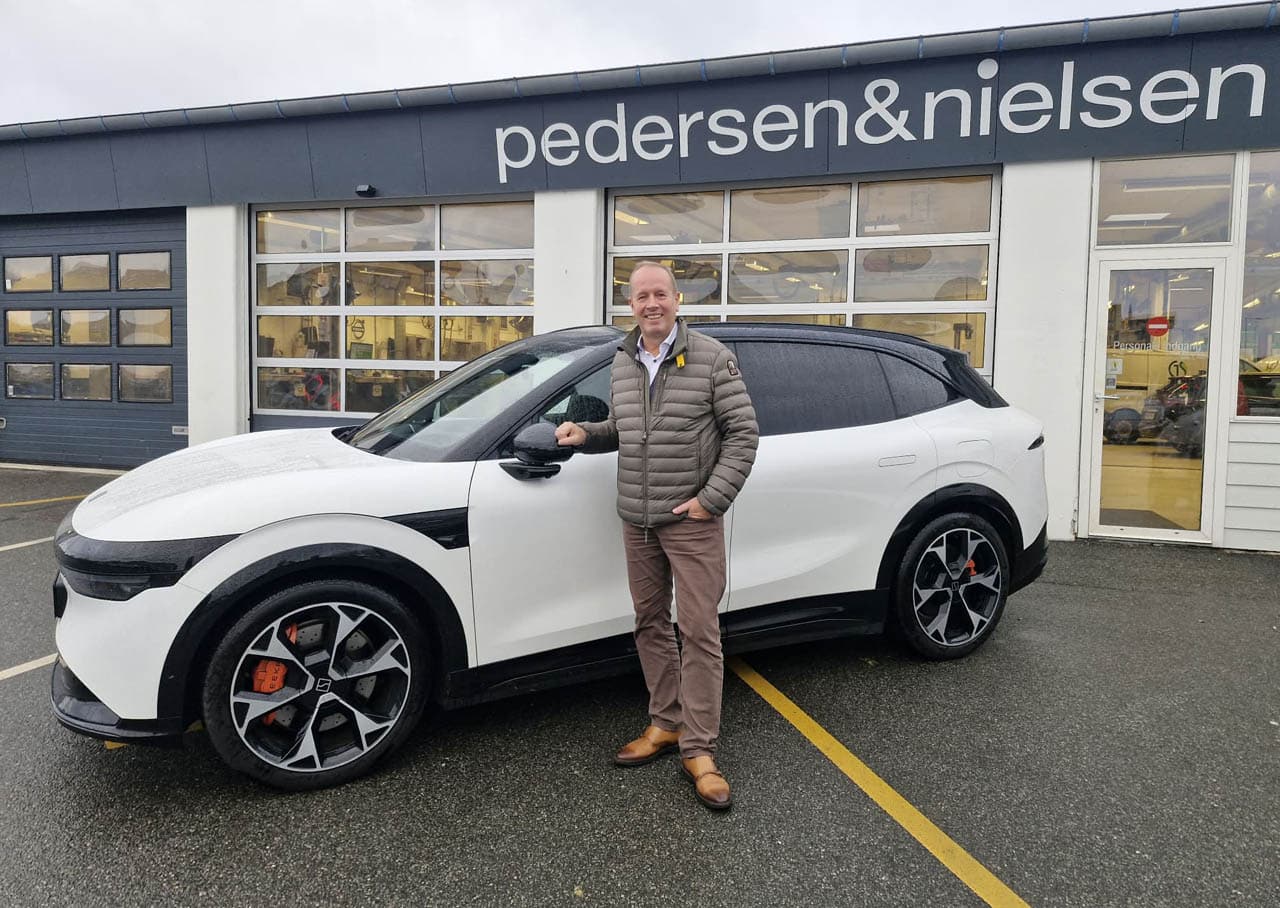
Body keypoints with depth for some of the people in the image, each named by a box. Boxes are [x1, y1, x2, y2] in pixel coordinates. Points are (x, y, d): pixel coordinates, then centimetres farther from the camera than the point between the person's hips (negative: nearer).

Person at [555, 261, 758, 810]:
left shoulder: (711, 358, -6)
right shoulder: (622, 364, 11)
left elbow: (743, 433, -7)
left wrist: (711, 498, -15)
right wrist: (584, 434, 2)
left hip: (691, 521, -6)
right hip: (636, 520, 6)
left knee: (699, 632, -3)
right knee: (650, 624, 13)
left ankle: (698, 750, 5)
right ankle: (666, 724, 28)